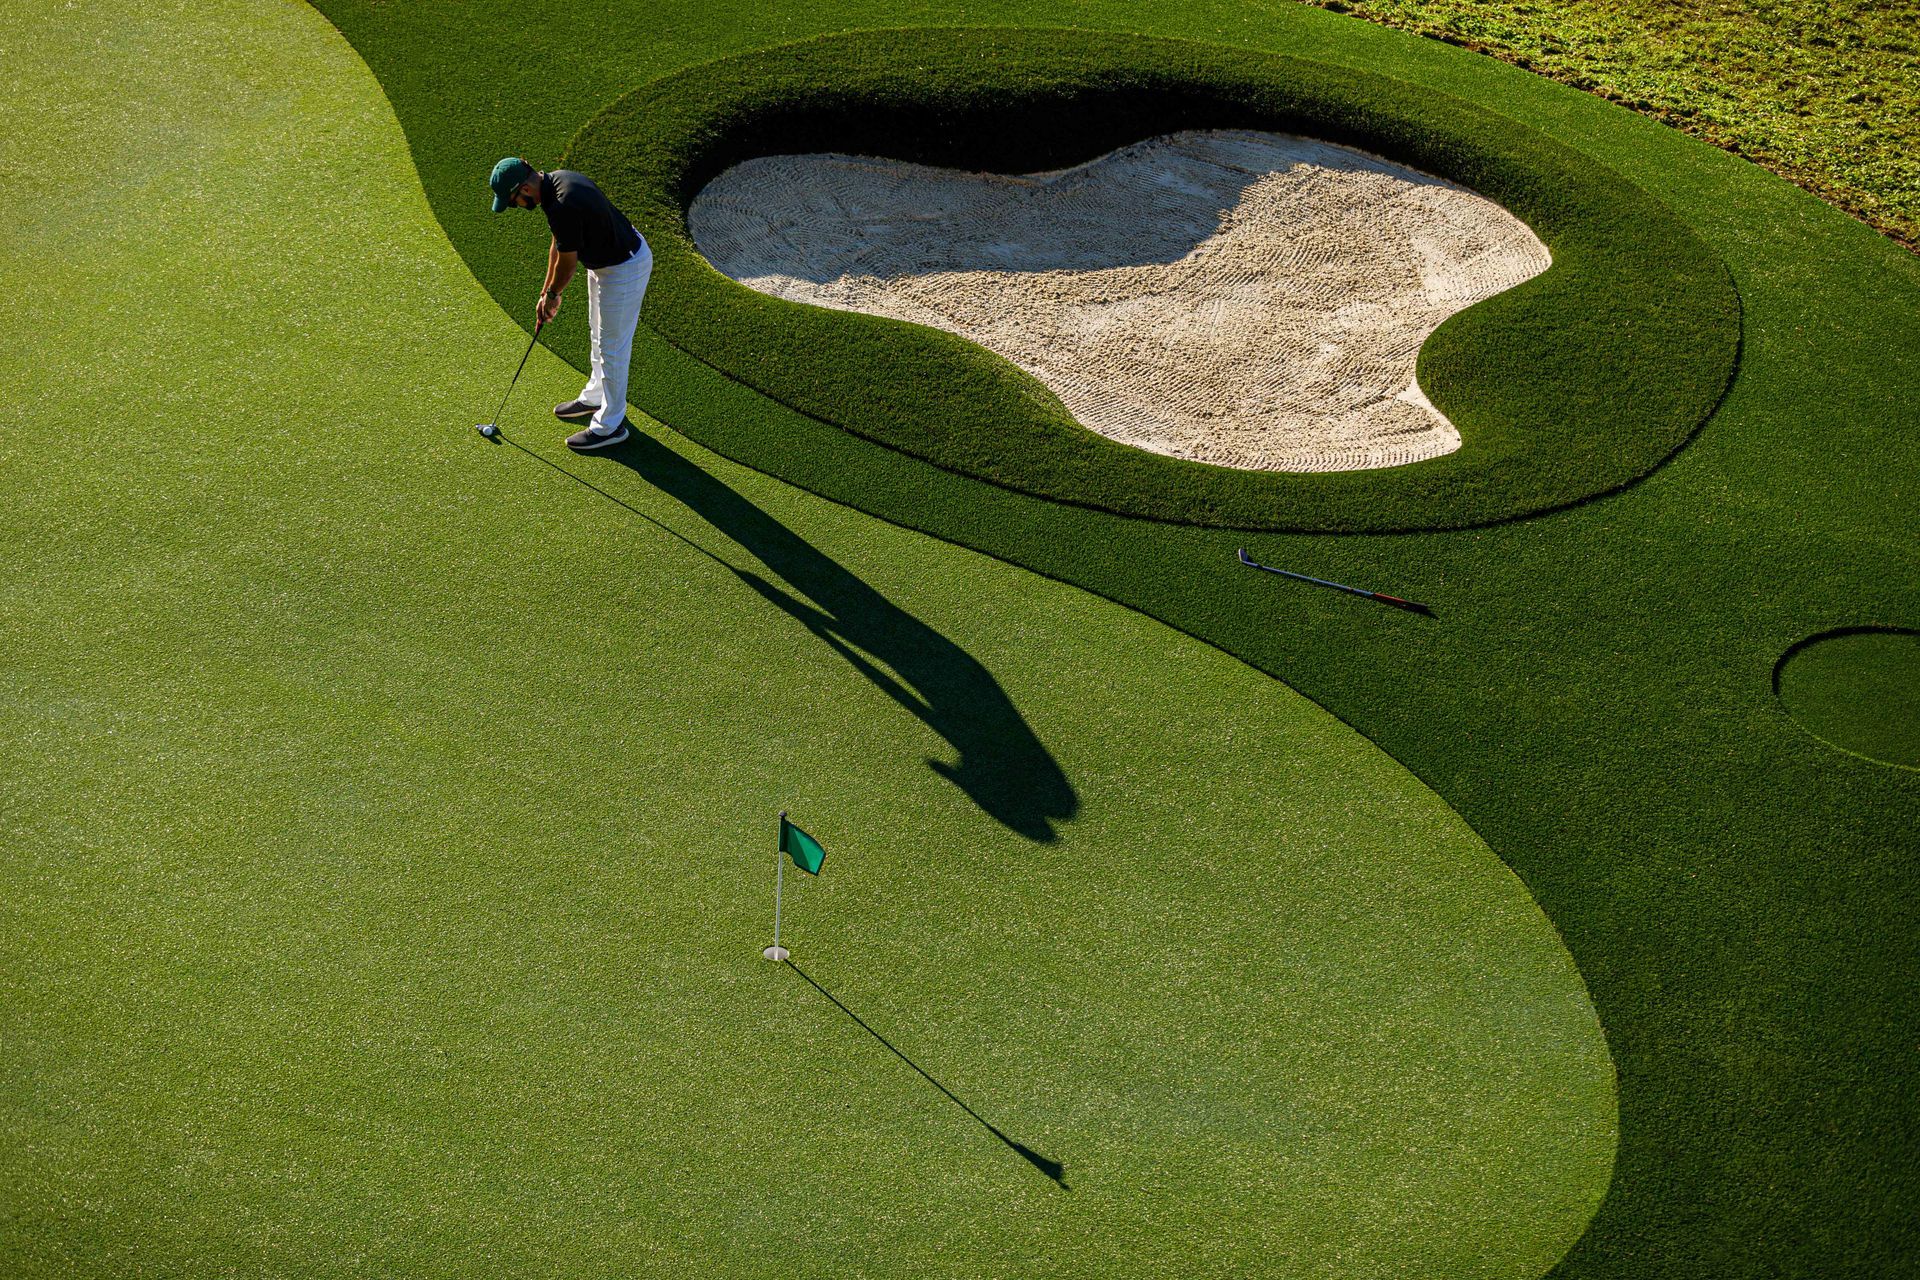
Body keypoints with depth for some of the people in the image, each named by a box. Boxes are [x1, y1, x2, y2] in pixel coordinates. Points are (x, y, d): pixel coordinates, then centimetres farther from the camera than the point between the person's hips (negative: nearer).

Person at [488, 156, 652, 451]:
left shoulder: (563, 207, -34)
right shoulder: (555, 181, -4)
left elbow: (567, 262, -19)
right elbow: (559, 243, 8)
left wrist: (552, 295, 1)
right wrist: (546, 292, 12)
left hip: (624, 269, -10)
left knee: (612, 348, 3)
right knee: (599, 334, 26)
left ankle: (609, 425, 17)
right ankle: (596, 396, 45)